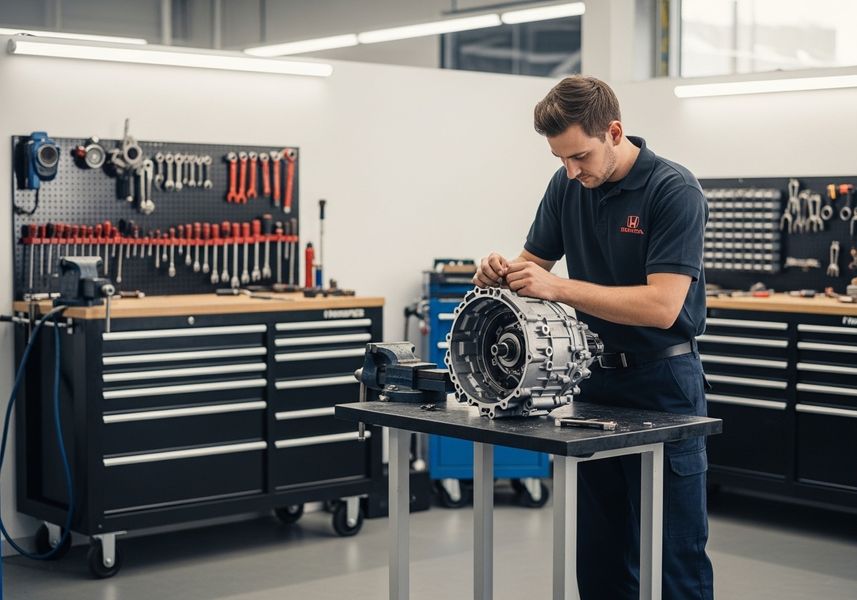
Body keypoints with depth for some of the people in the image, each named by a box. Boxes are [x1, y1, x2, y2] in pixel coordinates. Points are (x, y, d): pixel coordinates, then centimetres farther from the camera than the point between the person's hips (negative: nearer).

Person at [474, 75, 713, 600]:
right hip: (593, 378, 6)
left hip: (662, 384, -6)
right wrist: (503, 272, -12)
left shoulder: (675, 190, -18)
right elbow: (536, 264, 11)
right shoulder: (567, 186, 3)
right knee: (600, 555, 12)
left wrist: (559, 288, -30)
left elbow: (661, 306, -25)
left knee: (675, 555, 0)